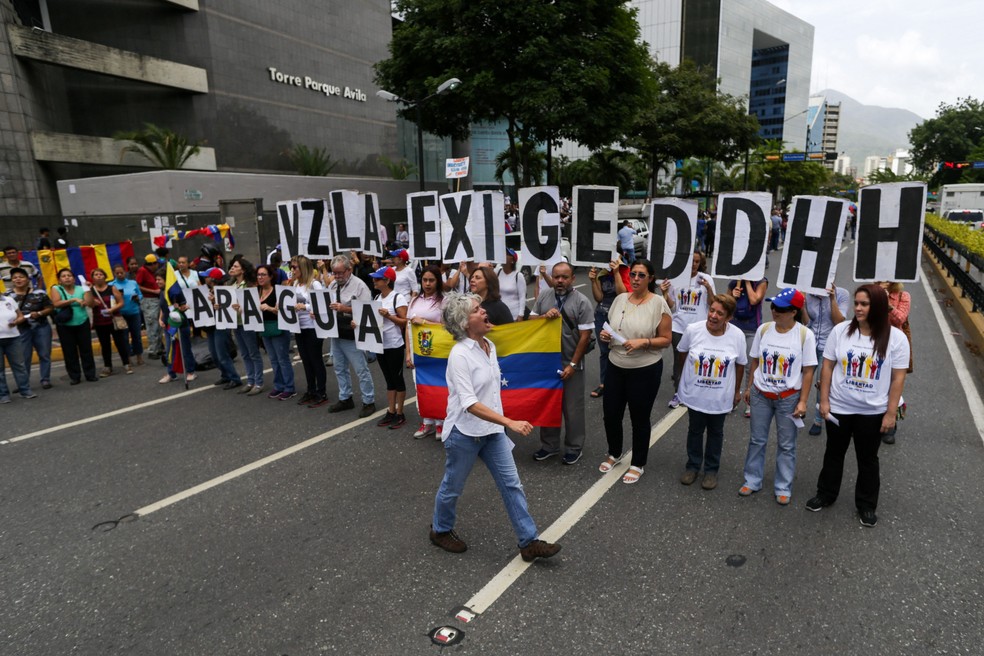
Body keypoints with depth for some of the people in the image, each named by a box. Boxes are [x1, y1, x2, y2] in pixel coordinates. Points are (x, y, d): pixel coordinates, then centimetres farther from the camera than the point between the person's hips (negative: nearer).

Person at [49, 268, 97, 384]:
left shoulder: (80, 289, 3)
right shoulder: (55, 289, -1)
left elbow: (90, 303, -5)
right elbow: (56, 304, -15)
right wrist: (74, 300, -22)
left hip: (83, 323, 1)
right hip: (65, 326, -1)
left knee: (86, 349, 5)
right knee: (70, 352, 4)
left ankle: (90, 374, 13)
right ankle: (74, 376, 11)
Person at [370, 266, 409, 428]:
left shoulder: (398, 298, -12)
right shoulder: (377, 298, 10)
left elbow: (404, 322, -14)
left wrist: (388, 316, -24)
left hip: (395, 346, -7)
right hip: (380, 345, 7)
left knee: (397, 379, 3)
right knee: (389, 379, 13)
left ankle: (400, 414, 12)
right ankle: (391, 412, 21)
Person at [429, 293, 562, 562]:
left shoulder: (489, 345, 1)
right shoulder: (459, 355, -23)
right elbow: (469, 404, -29)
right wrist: (510, 422, -35)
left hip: (492, 430, 7)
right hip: (464, 432, -7)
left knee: (511, 484, 7)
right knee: (453, 487, 15)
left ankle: (529, 542, 17)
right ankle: (441, 530, 40)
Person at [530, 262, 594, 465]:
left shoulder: (582, 302, -10)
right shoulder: (543, 298, 3)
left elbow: (585, 336, -11)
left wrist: (572, 364, -13)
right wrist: (544, 316, -15)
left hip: (571, 364, -4)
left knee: (572, 408, 8)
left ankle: (574, 448, 25)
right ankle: (549, 445, 30)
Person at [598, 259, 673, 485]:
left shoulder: (658, 303, -11)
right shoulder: (620, 299, 3)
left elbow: (666, 339, -9)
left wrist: (643, 342, -23)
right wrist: (606, 335, -8)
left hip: (645, 370, -4)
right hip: (615, 366, 5)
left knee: (639, 418, 10)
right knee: (611, 414, 12)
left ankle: (638, 464, 30)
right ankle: (614, 454, 39)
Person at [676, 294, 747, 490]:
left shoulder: (737, 336, -17)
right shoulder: (693, 330, -18)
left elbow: (740, 364, -1)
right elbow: (682, 352, 3)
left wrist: (737, 391, 8)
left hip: (720, 396, 0)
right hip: (695, 393, 0)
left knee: (715, 432, 17)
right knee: (695, 430, 17)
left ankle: (711, 469, 35)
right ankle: (693, 465, 35)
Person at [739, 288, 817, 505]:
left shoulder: (805, 335, -12)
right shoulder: (763, 329, -4)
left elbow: (808, 370, -7)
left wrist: (803, 401, -9)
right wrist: (749, 387, 11)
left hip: (789, 397, -2)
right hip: (760, 394, 3)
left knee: (786, 445, 10)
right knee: (757, 440, 13)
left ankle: (783, 488, 24)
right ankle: (752, 481, 27)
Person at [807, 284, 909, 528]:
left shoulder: (895, 337, -11)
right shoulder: (841, 330, -8)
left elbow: (898, 377, -7)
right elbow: (827, 366, -3)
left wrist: (891, 413, -8)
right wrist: (824, 400, -4)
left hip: (873, 411, -1)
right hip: (838, 407, 1)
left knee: (868, 458, 15)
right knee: (834, 453, 18)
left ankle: (867, 505, 33)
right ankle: (825, 494, 36)